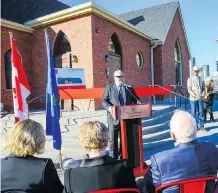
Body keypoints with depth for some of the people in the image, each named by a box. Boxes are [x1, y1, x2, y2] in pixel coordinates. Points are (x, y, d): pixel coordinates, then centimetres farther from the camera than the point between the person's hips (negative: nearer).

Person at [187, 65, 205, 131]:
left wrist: (202, 95, -6)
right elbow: (189, 89, -5)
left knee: (201, 112, 4)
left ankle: (201, 126, 12)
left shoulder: (201, 79, 10)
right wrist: (195, 96, -14)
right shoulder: (190, 79, 1)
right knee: (194, 113, 1)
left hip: (200, 98, 3)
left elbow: (203, 89, 12)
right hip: (193, 98, -3)